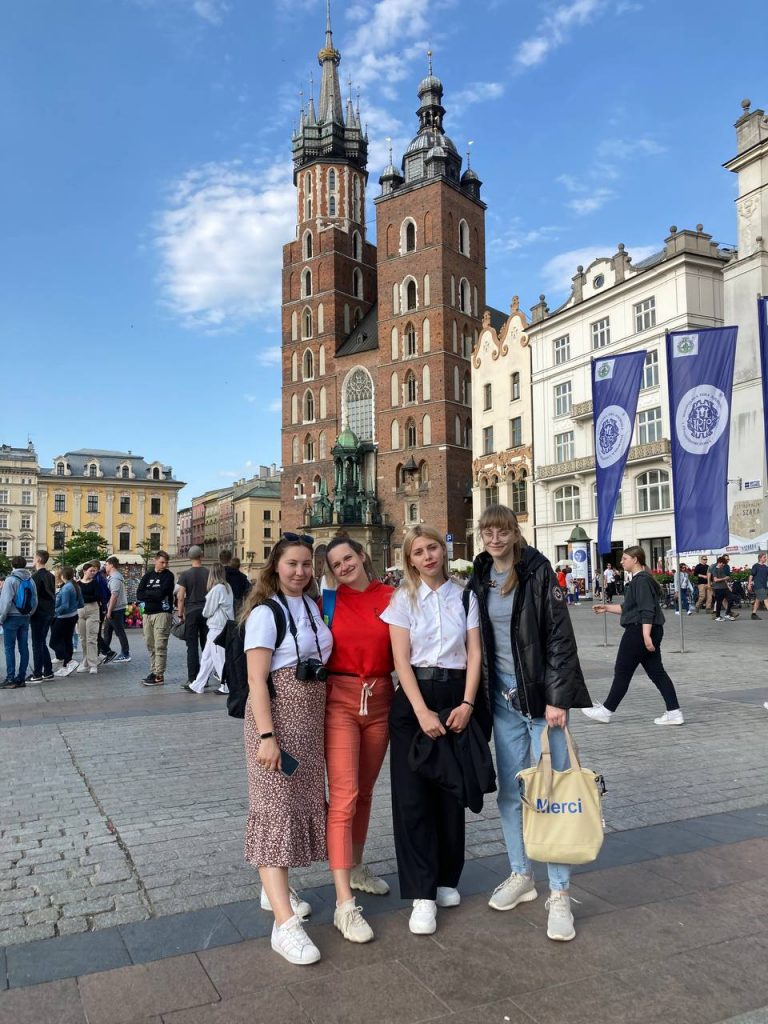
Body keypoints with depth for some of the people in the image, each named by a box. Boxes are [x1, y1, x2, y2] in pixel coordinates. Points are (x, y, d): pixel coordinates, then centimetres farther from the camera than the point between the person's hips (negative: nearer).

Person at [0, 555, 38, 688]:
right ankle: (21, 678, 10)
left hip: (12, 617, -6)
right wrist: (29, 615, 15)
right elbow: (35, 601, 7)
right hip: (25, 618, 6)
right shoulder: (30, 581, 7)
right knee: (24, 648, 7)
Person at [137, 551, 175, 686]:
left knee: (160, 646, -7)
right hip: (147, 614, 5)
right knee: (151, 646, 8)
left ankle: (159, 676, -6)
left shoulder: (168, 575, 0)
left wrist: (147, 593, 1)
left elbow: (161, 593, -13)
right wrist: (154, 595, -9)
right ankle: (153, 672, 15)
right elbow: (139, 595, 3)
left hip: (162, 613, -5)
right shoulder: (147, 576, 14)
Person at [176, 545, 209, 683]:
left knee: (192, 646, 0)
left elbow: (180, 597, -5)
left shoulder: (185, 575, -2)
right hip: (206, 611, 2)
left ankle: (192, 679, 0)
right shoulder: (208, 573, 3)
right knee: (206, 645, 7)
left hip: (191, 611, -2)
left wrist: (180, 615, 2)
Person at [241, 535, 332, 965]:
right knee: (276, 806, -7)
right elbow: (256, 679, -15)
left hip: (311, 716, 8)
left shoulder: (312, 606, 10)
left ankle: (276, 888, 32)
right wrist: (266, 735, -21)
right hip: (278, 714, -7)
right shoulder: (265, 612, -11)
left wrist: (320, 718, 11)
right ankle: (285, 922, -7)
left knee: (303, 800, 14)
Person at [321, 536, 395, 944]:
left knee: (364, 790, 17)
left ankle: (356, 868, 38)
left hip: (380, 700, 3)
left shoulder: (390, 597, 1)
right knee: (343, 796, -9)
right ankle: (344, 904, -5)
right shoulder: (327, 601, -1)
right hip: (339, 699, -3)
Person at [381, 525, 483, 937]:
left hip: (456, 695, 2)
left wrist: (466, 704, -10)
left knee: (451, 790, 8)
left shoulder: (464, 596, 5)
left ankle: (446, 879, 25)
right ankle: (422, 895, 5)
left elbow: (474, 652, 2)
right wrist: (422, 710, -14)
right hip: (414, 696, -1)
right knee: (412, 795, -3)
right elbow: (401, 658, -5)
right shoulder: (404, 598, 1)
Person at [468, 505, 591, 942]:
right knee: (510, 790, 11)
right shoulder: (480, 578, 7)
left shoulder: (538, 571, -8)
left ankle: (560, 893, 11)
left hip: (542, 693, -5)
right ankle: (522, 876, 27)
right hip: (503, 695, 5)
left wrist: (557, 698, -15)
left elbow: (560, 636, -11)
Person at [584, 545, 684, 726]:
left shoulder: (642, 580, -15)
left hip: (639, 630, -10)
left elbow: (647, 610, -22)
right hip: (652, 631, 10)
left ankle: (606, 711, 11)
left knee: (622, 671, 0)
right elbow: (630, 608, 24)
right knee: (656, 672, 9)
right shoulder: (638, 580, 17)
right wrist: (606, 608, 22)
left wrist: (646, 635, -26)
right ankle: (674, 713, 7)